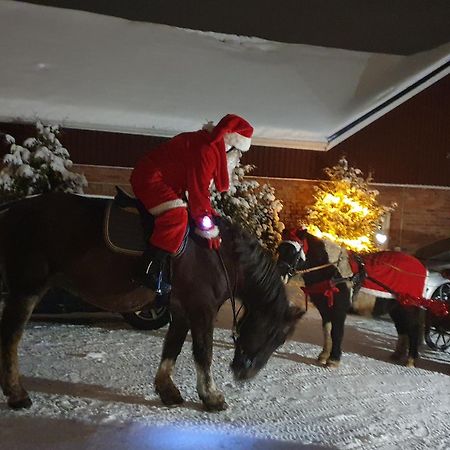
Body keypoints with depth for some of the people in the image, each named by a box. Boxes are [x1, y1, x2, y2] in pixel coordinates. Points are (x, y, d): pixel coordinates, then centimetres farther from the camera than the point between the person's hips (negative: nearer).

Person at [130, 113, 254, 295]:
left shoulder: (207, 143, 10)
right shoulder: (206, 150, -23)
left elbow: (198, 185, 16)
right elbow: (198, 190, -24)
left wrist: (208, 211, 14)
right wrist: (208, 229, -18)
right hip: (149, 178, -12)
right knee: (177, 216, -30)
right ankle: (150, 272, -26)